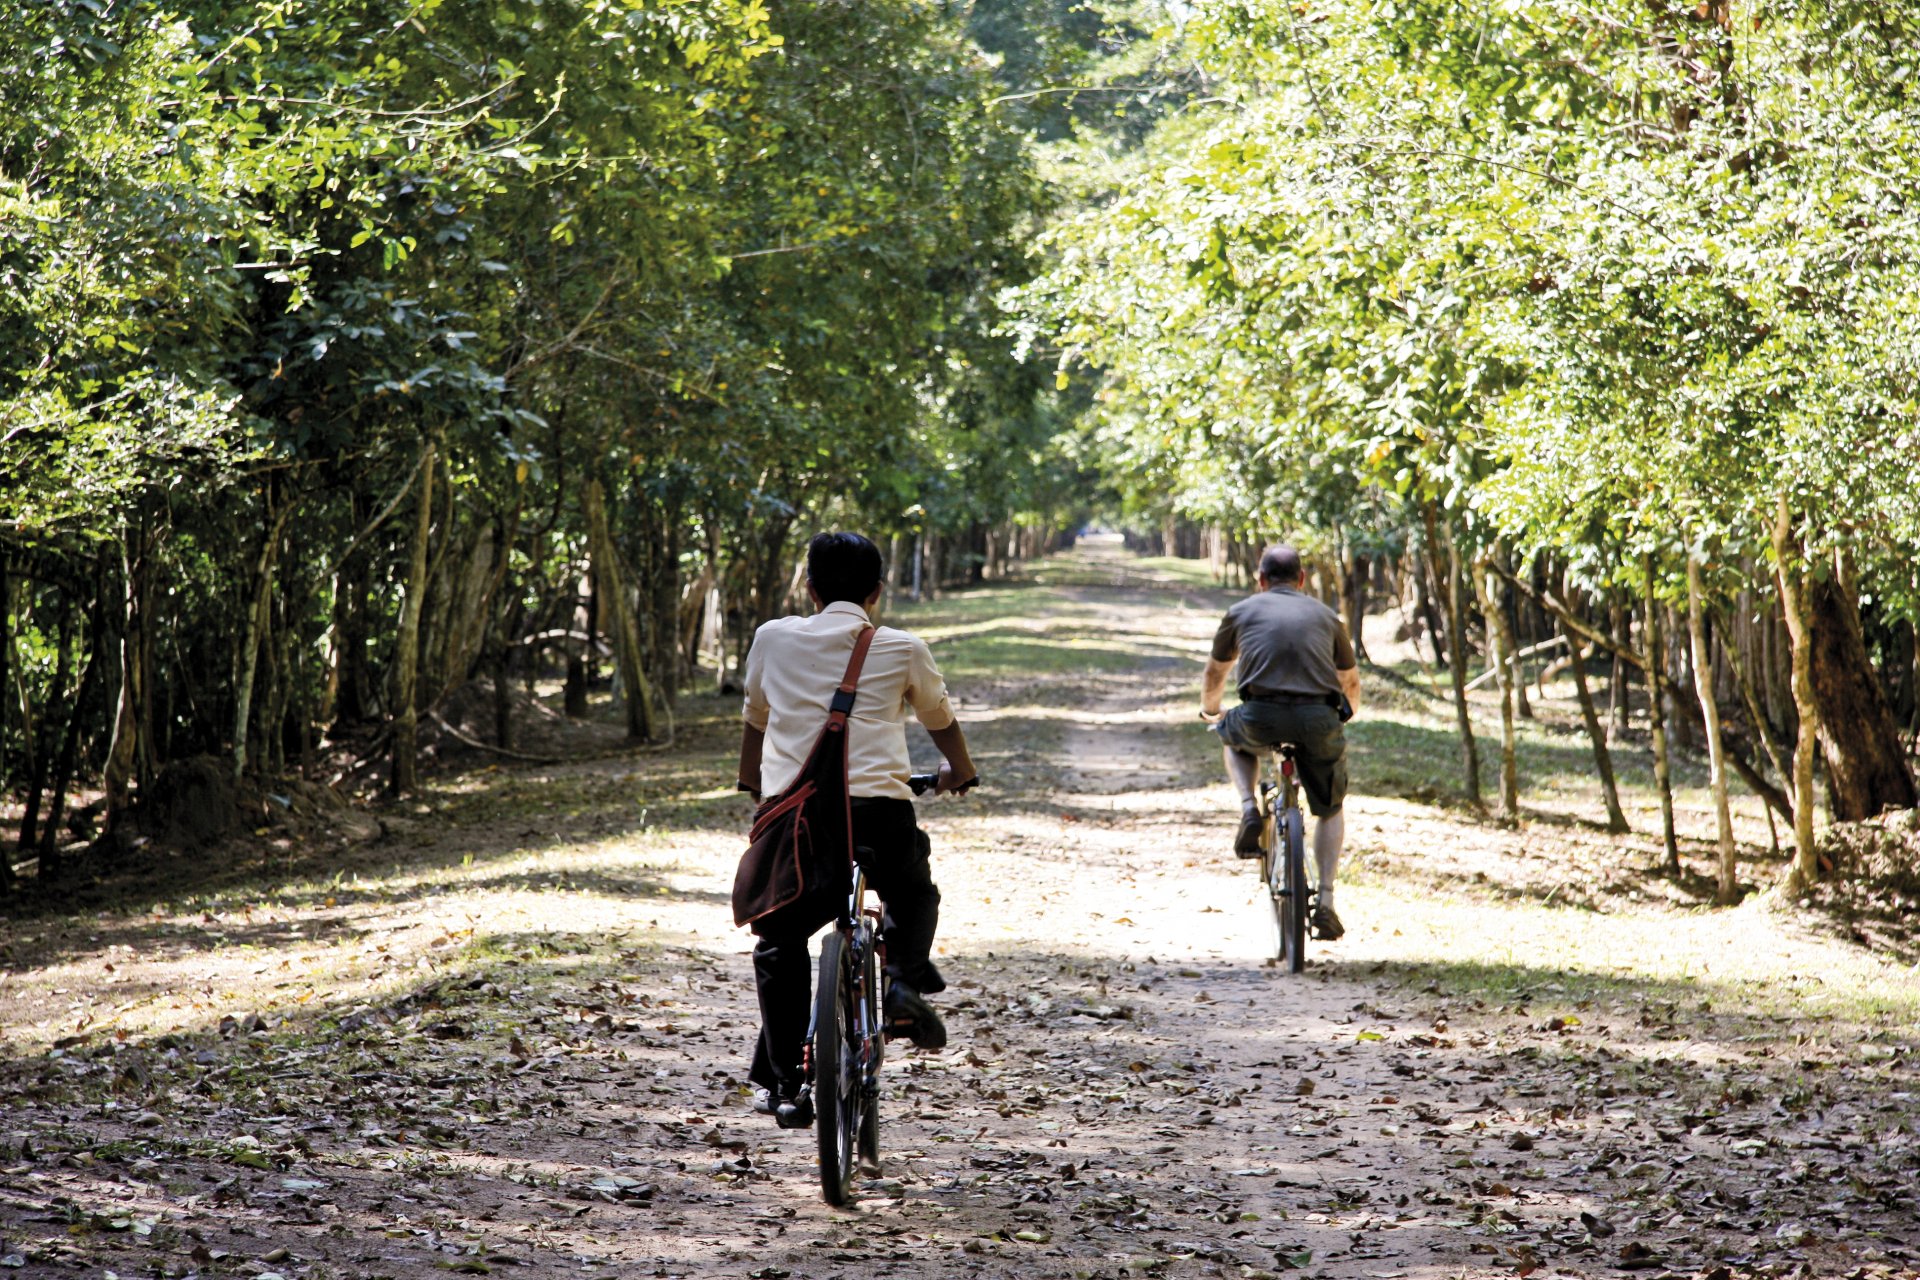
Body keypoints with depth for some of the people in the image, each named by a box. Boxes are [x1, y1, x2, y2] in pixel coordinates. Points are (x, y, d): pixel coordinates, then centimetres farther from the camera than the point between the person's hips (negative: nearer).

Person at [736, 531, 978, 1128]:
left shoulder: (774, 638, 12)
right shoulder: (903, 649, 10)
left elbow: (755, 720, 27)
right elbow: (942, 721, 27)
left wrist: (750, 780, 47)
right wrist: (959, 772, 48)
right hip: (879, 810, 0)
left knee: (779, 945, 17)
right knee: (914, 897, 29)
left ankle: (781, 1081, 11)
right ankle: (906, 979, 1)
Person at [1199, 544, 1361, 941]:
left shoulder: (1242, 611, 20)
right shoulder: (1326, 616, 23)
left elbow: (1214, 673, 34)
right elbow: (1351, 681, 37)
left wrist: (1209, 711, 55)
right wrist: (1345, 715, 58)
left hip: (1261, 717, -1)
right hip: (1319, 719, 1)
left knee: (1235, 738, 36)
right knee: (1330, 810, 23)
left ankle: (1250, 813, 11)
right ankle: (1326, 901, 10)